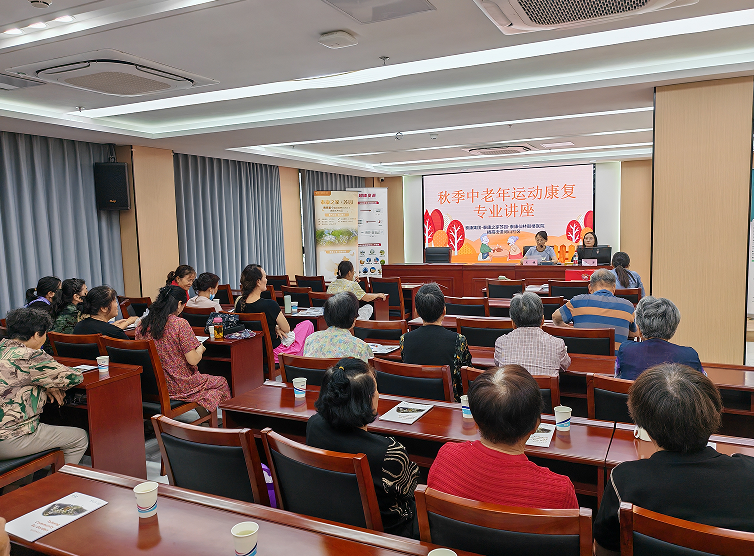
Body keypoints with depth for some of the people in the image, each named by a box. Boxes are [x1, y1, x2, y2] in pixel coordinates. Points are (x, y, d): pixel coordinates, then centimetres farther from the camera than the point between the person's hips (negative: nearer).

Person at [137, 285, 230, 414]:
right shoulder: (180, 324, -19)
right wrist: (200, 349, 4)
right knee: (222, 382, 15)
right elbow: (193, 360, -18)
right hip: (177, 386, -7)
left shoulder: (142, 325, -1)